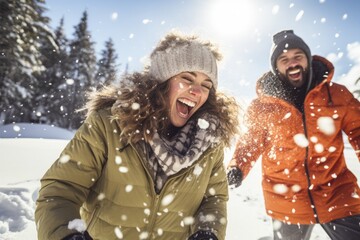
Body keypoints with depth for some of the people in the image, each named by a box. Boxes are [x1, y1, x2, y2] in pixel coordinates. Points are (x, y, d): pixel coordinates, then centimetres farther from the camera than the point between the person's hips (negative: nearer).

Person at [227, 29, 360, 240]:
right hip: (286, 205, 0)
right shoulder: (262, 105, -7)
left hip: (338, 197, 1)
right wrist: (237, 169, -19)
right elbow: (250, 143, -1)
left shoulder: (337, 94, -4)